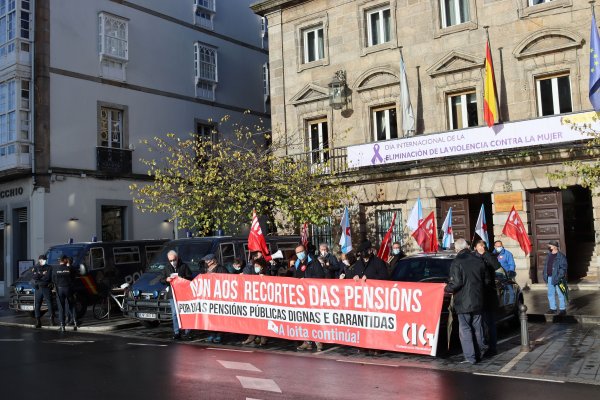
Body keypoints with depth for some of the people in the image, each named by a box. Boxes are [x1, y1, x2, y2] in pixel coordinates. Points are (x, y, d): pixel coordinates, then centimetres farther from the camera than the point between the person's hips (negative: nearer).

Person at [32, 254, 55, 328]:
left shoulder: (48, 268, 6)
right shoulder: (35, 268, 9)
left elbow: (48, 277, -8)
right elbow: (35, 277, -5)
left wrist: (39, 278, -5)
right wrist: (43, 274, -11)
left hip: (46, 288, -1)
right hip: (38, 289, 1)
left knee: (50, 304, -3)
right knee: (37, 305, 1)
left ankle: (52, 319, 1)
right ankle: (38, 321, 5)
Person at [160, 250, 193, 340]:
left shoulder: (184, 266, 3)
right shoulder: (166, 268, 13)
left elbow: (190, 277, 0)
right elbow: (161, 280, 14)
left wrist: (181, 278, -17)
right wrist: (166, 280, -8)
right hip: (172, 294, 3)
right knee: (174, 313, 1)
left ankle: (187, 332, 6)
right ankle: (176, 333, 5)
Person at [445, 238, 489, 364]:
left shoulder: (456, 262, -14)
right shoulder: (478, 260, 4)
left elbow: (456, 283, -20)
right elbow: (486, 281, 11)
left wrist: (447, 288, -2)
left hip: (463, 302, -6)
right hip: (478, 301, 6)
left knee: (465, 329, 0)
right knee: (477, 328, 19)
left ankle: (470, 357, -2)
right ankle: (480, 352, 30)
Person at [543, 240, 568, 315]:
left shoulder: (561, 256, -10)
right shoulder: (548, 255, 13)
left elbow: (564, 267, -13)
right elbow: (545, 266, 19)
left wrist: (559, 277, -20)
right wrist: (545, 275, 11)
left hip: (557, 278, -7)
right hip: (550, 278, 8)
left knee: (560, 294, 0)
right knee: (550, 294, 12)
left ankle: (562, 309, 8)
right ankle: (553, 308, 22)